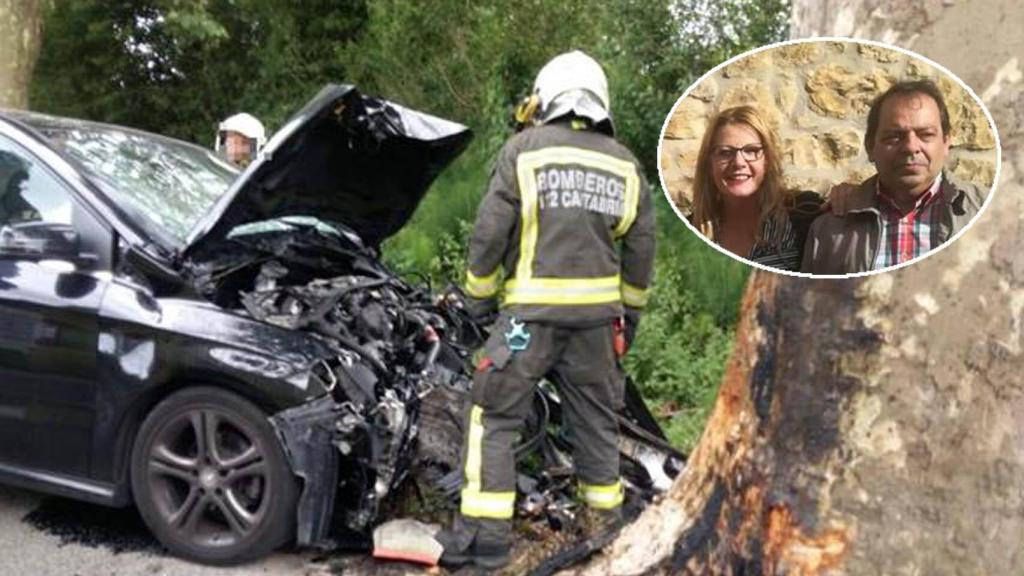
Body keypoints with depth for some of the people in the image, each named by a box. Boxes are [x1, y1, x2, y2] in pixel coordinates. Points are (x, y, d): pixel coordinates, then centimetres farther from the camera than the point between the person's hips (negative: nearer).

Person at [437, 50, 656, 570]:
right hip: (597, 312, 5)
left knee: (494, 416, 4)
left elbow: (490, 231, -6)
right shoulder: (624, 163, 10)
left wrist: (478, 296, 7)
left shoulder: (524, 149, -3)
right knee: (596, 418, 17)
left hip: (532, 310, -4)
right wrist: (631, 310, 24)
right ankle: (608, 521, 29)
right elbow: (641, 246, 13)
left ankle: (484, 535, 3)